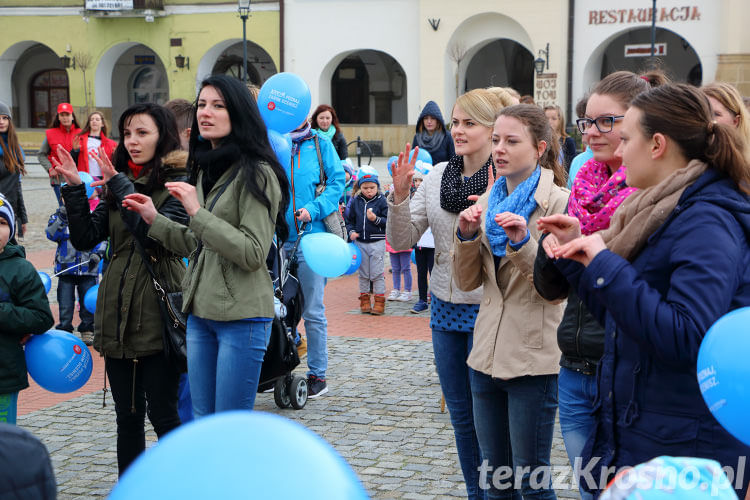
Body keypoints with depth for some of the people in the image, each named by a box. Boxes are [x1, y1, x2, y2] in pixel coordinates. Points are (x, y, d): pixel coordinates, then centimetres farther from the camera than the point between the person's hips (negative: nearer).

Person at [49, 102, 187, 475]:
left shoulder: (178, 184, -6)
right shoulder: (117, 184, 12)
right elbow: (85, 238, 4)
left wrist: (121, 186, -18)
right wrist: (75, 189, -7)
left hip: (158, 315, -5)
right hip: (117, 312, 6)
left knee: (162, 414, 0)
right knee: (128, 416, 13)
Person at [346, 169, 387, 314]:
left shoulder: (381, 201, -4)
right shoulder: (355, 201, 5)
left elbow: (388, 221, -6)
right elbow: (350, 219, 15)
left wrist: (376, 219, -22)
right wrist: (351, 231, -1)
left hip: (377, 242, -3)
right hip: (360, 242, 3)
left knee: (377, 273, -1)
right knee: (363, 273, 11)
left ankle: (379, 301, 8)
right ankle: (364, 299, 20)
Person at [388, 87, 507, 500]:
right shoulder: (437, 176, 5)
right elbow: (402, 240, 4)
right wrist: (399, 195, -11)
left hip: (488, 310, -6)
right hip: (446, 308, 6)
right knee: (461, 415, 16)